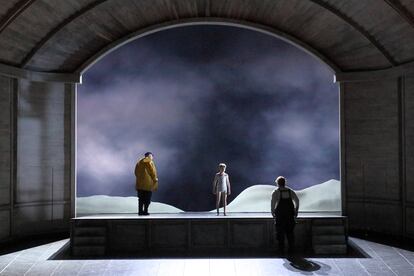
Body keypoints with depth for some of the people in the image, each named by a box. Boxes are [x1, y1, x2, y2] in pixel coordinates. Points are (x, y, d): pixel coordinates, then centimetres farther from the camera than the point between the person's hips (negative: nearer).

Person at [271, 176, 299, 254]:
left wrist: (273, 212, -4)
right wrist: (296, 211, 7)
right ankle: (291, 249, 12)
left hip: (280, 215, -3)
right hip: (290, 214, 3)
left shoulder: (276, 192, -2)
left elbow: (273, 203, -12)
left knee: (280, 232, 5)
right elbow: (297, 201, 2)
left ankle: (281, 250, 6)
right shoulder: (290, 191, 9)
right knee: (290, 232, 12)